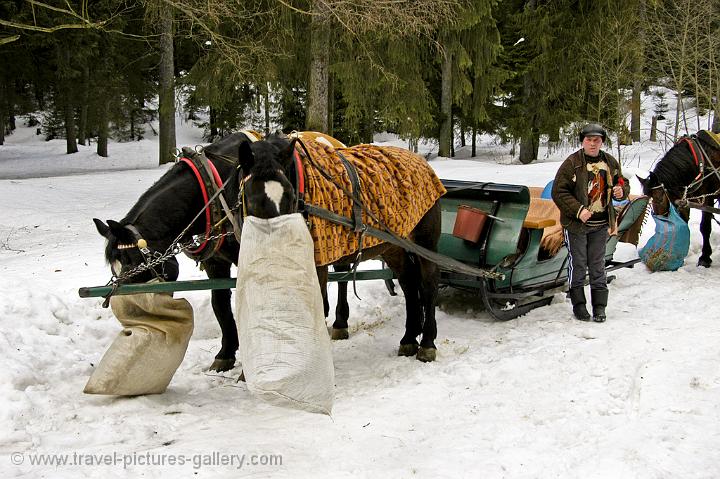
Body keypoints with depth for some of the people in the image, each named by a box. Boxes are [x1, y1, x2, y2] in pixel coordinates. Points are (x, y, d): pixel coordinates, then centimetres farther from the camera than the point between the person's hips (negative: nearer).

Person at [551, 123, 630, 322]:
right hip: (576, 223, -4)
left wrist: (622, 190, -4)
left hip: (601, 224, 4)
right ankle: (578, 304, 14)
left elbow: (622, 181, 20)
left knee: (597, 266, 10)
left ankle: (599, 306, 16)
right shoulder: (572, 163, -10)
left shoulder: (610, 162, 6)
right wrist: (578, 210, -21)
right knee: (578, 265, 4)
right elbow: (559, 192, -12)